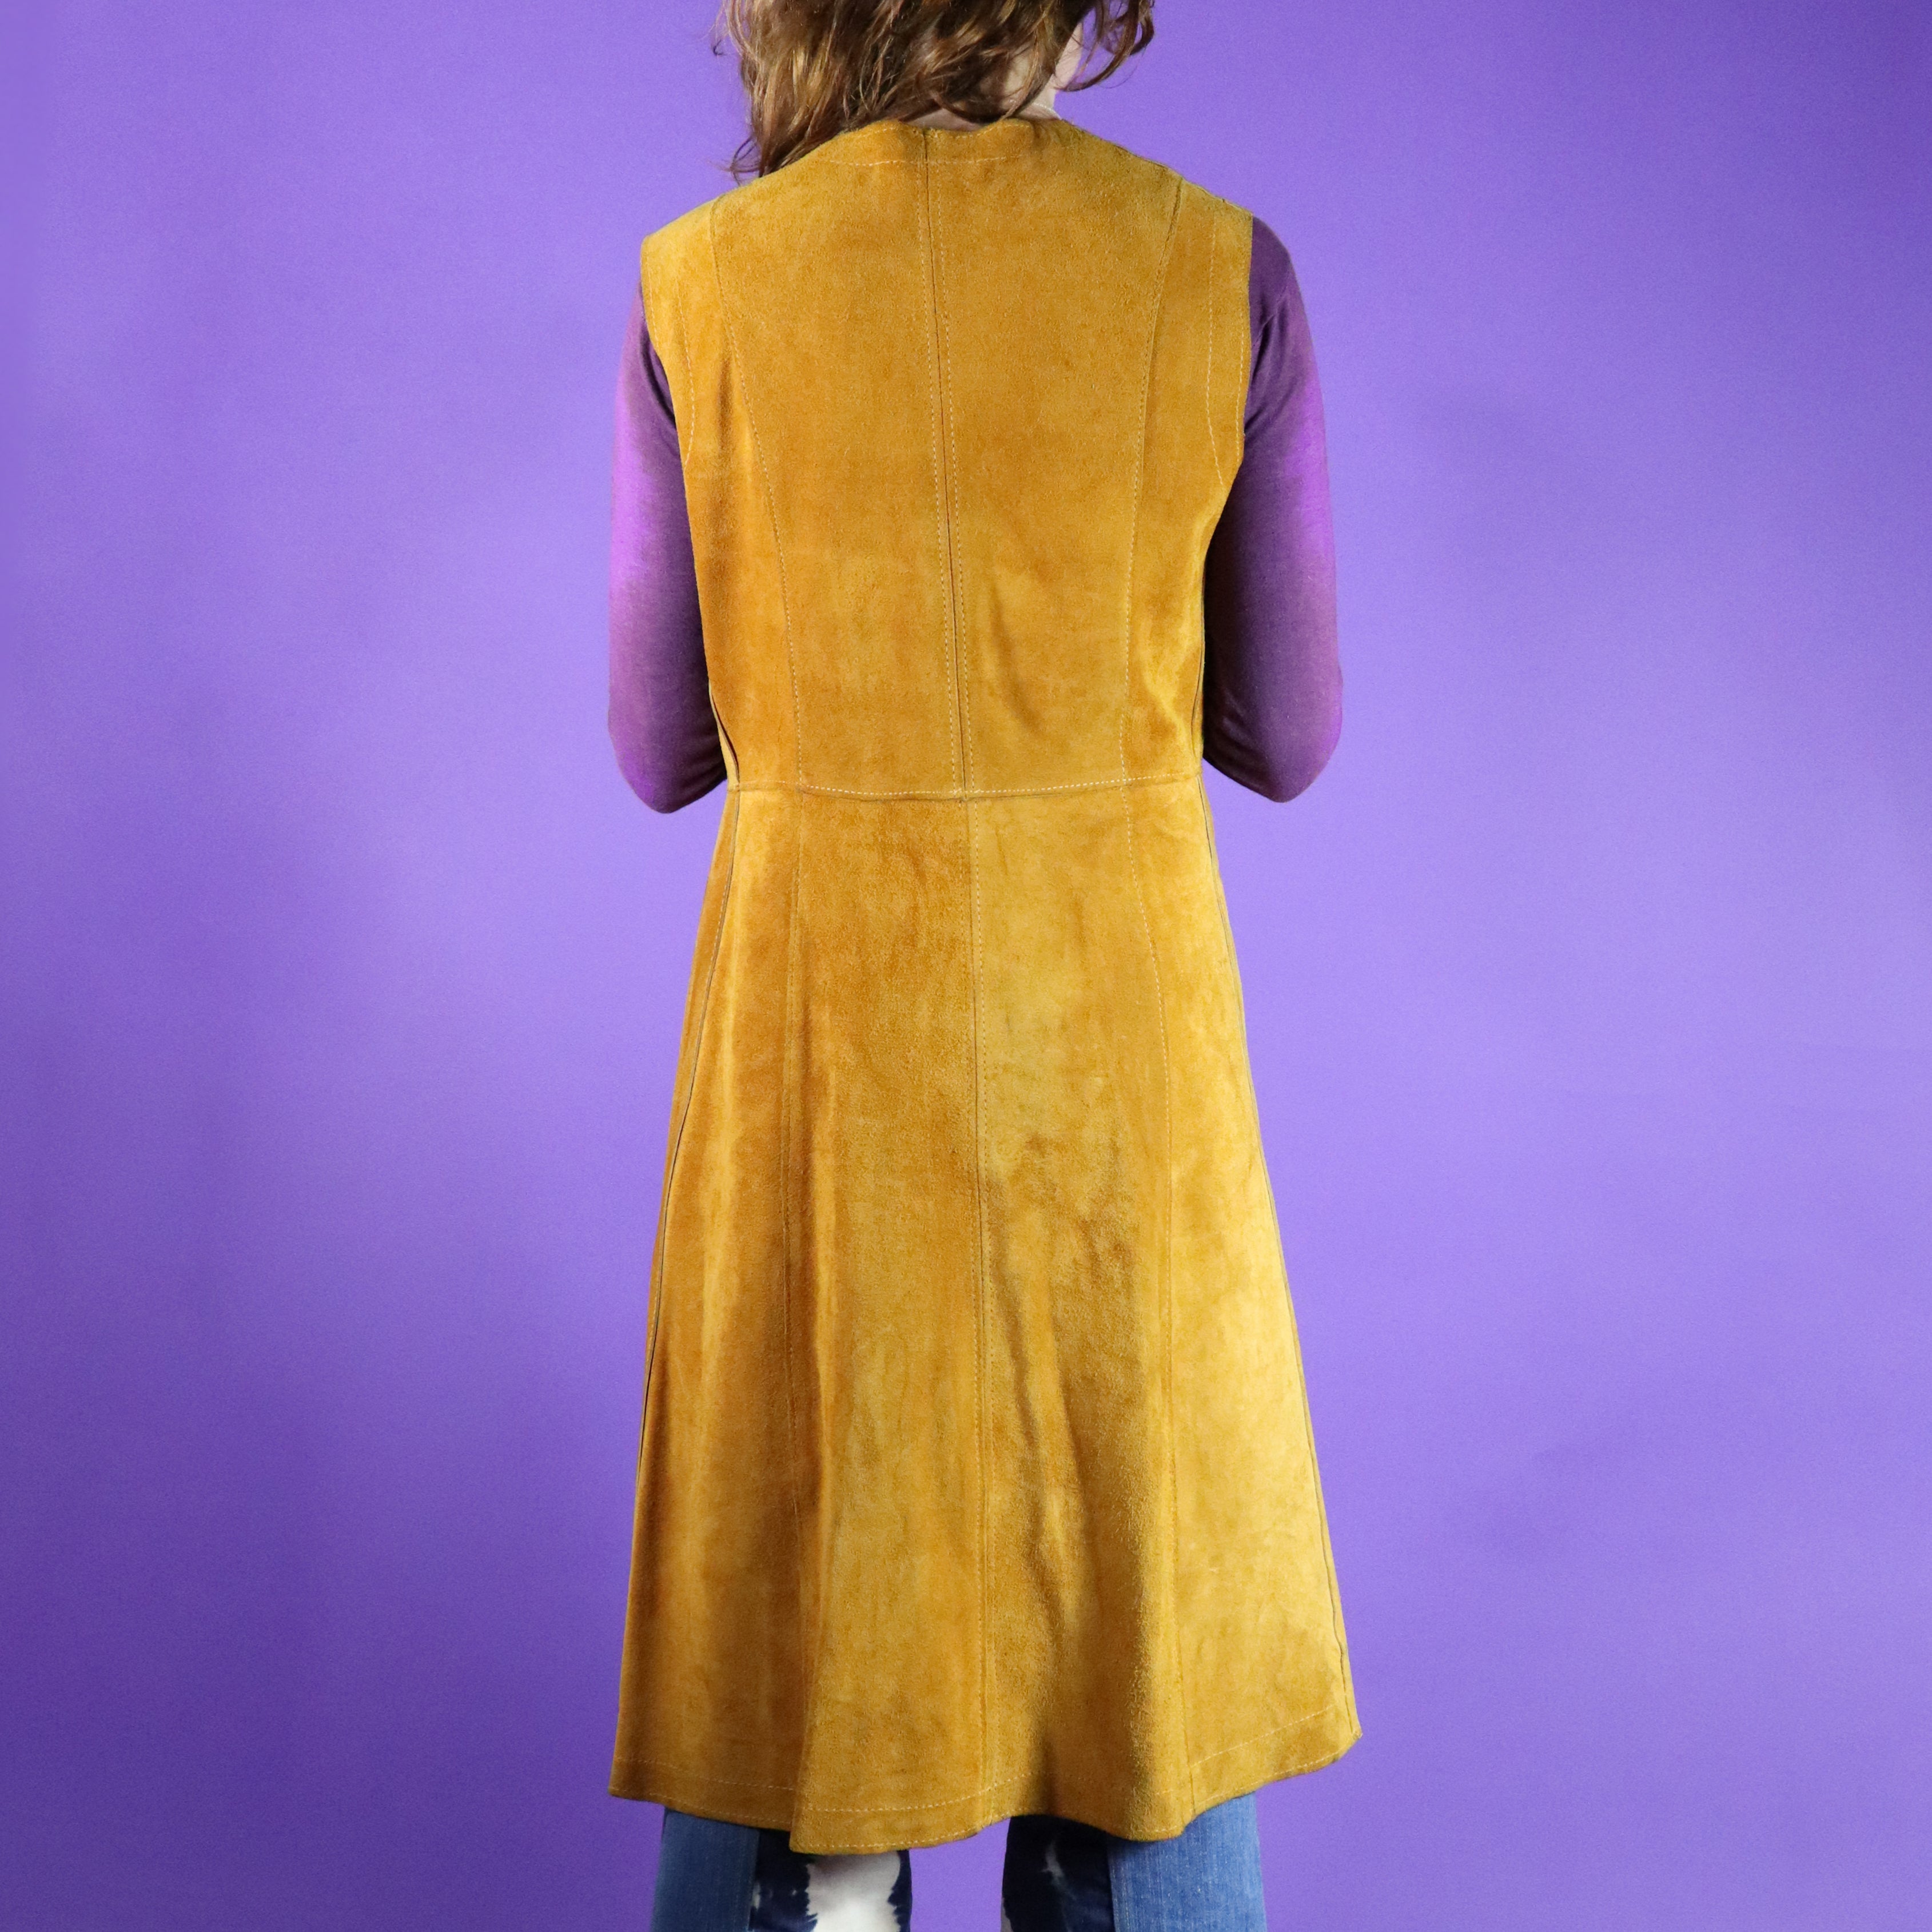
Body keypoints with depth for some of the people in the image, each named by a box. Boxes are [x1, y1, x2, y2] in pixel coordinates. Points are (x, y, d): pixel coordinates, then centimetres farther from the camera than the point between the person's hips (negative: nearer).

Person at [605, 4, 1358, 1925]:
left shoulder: (694, 289, -4)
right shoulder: (1225, 269, -5)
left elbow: (661, 749, 2)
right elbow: (1287, 735, 1)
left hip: (822, 1004, 1)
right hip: (1117, 1016, 0)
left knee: (790, 1593, 17)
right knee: (1138, 1578, 17)